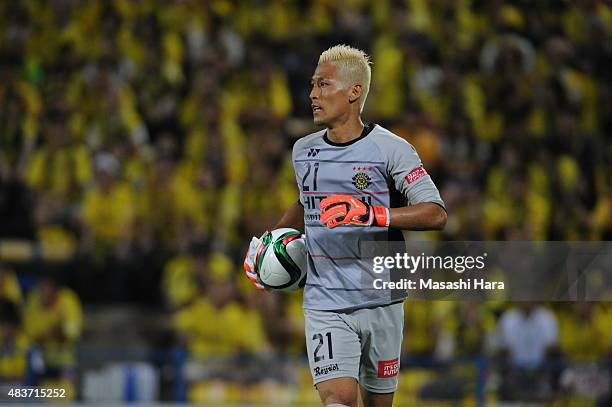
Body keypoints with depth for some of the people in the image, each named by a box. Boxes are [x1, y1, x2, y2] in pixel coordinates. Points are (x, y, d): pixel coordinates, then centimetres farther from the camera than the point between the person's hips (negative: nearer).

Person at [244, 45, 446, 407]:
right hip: (326, 305, 2)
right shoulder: (304, 151, 9)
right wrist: (268, 240, 18)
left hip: (381, 302, -2)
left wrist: (371, 214, -27)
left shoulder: (390, 149, -7)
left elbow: (436, 214, -15)